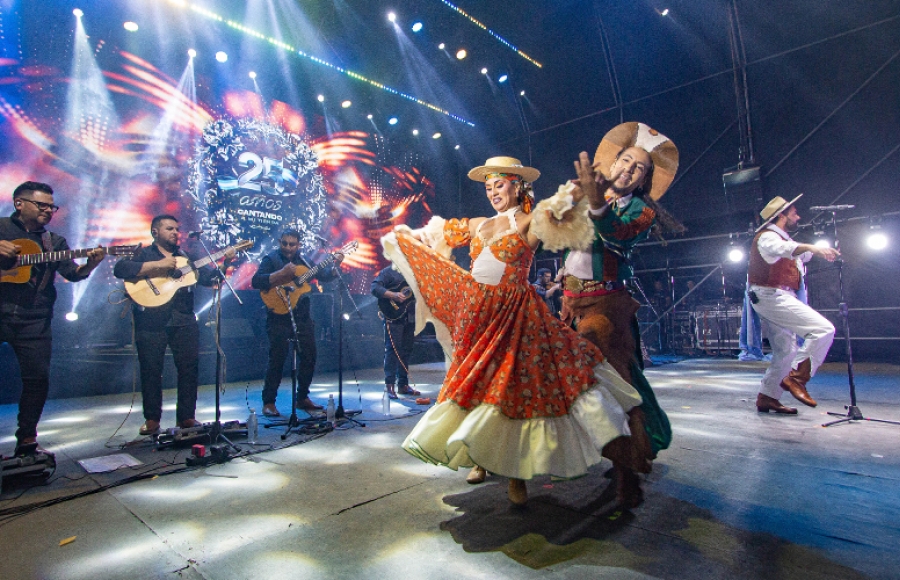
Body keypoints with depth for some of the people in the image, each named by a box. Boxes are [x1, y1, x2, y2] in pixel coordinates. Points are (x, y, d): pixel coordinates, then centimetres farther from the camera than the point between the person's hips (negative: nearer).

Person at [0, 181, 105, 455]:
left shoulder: (55, 242, 14)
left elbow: (71, 273, 2)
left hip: (34, 320, 2)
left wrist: (88, 266, -20)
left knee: (38, 378, 2)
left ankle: (26, 440, 16)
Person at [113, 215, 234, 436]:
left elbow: (208, 278, 11)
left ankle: (186, 417, 12)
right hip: (151, 320, -3)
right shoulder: (143, 254, 7)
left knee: (189, 368, 2)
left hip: (184, 319, 3)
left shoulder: (185, 256, 19)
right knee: (151, 370, 2)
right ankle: (152, 419, 14)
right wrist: (157, 265, -18)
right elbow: (120, 269, -11)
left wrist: (224, 261, -3)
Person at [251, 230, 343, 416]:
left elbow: (324, 276, 12)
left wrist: (335, 265, -6)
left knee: (310, 356, 8)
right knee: (277, 360, -4)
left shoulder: (303, 259, 10)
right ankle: (268, 402, 9)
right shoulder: (271, 259, -5)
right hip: (280, 317, -5)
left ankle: (302, 398, 22)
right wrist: (282, 273, -27)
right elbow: (256, 282, -18)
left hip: (302, 317, 6)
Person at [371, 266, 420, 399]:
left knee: (406, 350, 8)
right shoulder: (388, 271, -2)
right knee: (393, 349, -9)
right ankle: (389, 385, -5)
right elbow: (375, 287, -14)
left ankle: (403, 385, 15)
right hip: (393, 315, -6)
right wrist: (393, 295, -24)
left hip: (410, 317, 6)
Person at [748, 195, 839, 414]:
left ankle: (767, 397, 16)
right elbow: (781, 249, -33)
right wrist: (813, 248, -48)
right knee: (824, 329, -19)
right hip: (771, 296, -11)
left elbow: (801, 255, 41)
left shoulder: (780, 238, 24)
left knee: (786, 351, 12)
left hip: (777, 298, 11)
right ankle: (796, 377, -18)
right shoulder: (767, 236, -8)